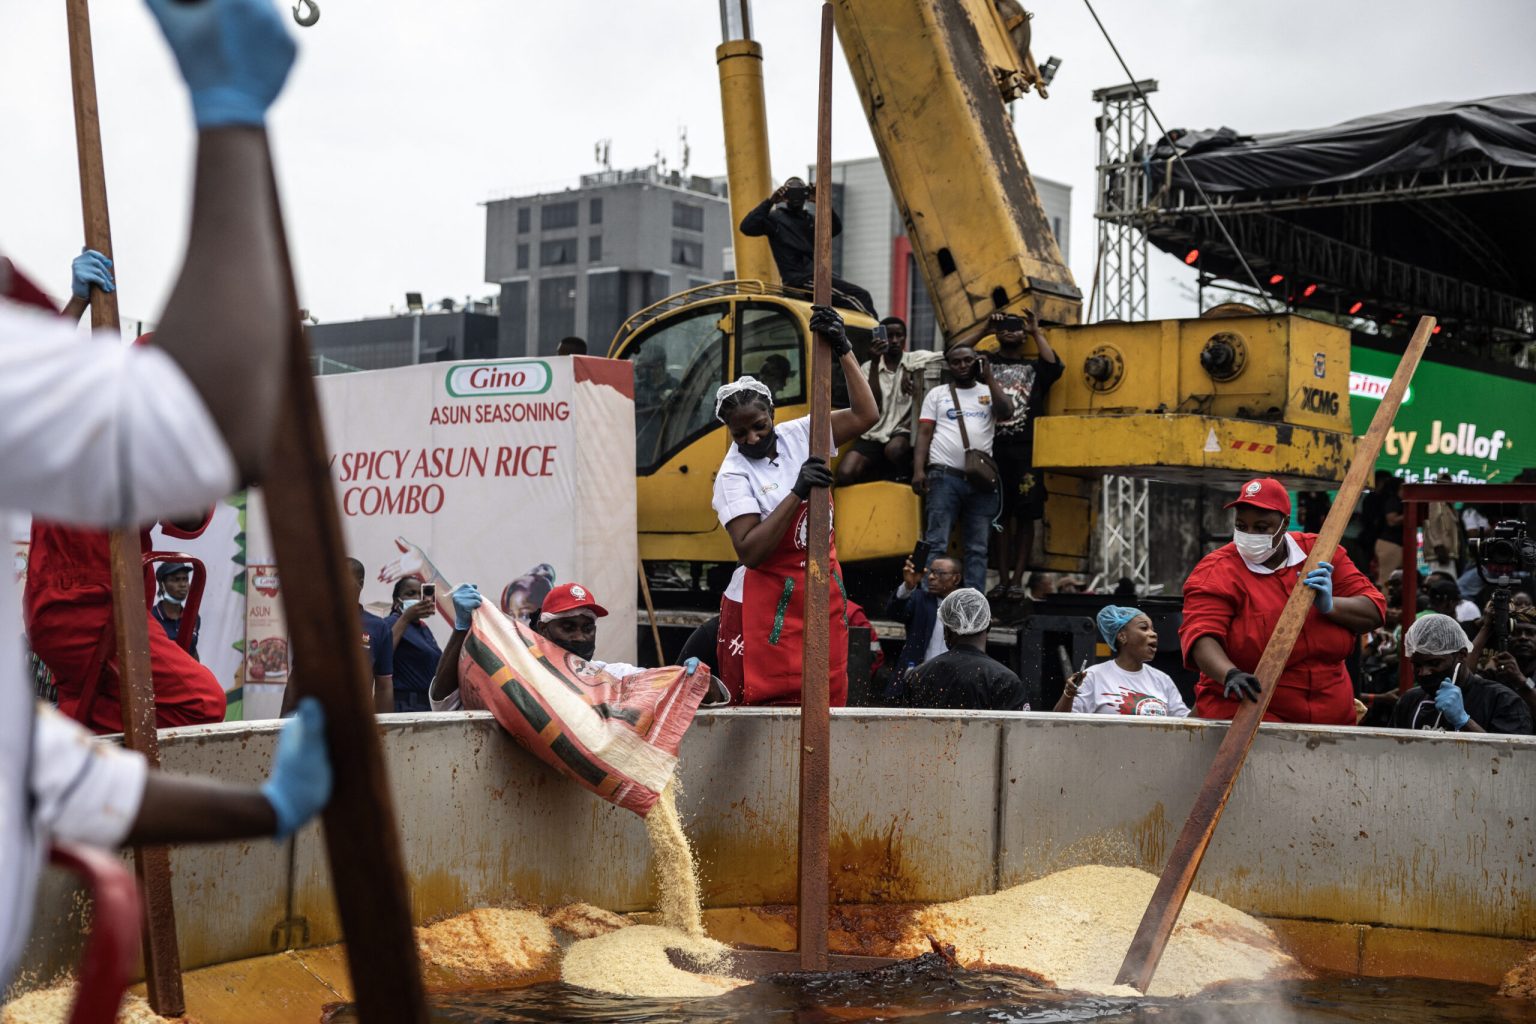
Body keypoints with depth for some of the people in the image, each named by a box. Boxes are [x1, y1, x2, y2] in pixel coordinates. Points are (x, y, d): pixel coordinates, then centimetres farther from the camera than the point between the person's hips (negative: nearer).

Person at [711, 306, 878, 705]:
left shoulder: (799, 435, 4)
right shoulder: (733, 475, -11)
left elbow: (865, 415, 0)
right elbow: (749, 552, -21)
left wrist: (843, 350, -7)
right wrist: (797, 492, -25)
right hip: (765, 604, -5)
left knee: (827, 703, 3)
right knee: (762, 707, -5)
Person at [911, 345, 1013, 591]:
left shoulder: (988, 392, 16)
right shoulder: (938, 394, 13)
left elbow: (1006, 412, -5)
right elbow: (924, 434, 6)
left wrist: (989, 377, -3)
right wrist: (918, 470, -7)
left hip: (981, 480, 2)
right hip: (944, 478, -2)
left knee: (977, 549, 2)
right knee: (936, 544, -9)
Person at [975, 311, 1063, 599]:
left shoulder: (1034, 367, 13)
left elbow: (1054, 366, -7)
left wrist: (1037, 332, -2)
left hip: (1026, 449, 0)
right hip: (994, 447, 1)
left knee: (1025, 517, -1)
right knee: (1001, 516, 3)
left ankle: (1017, 580, 2)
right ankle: (1003, 579, 7)